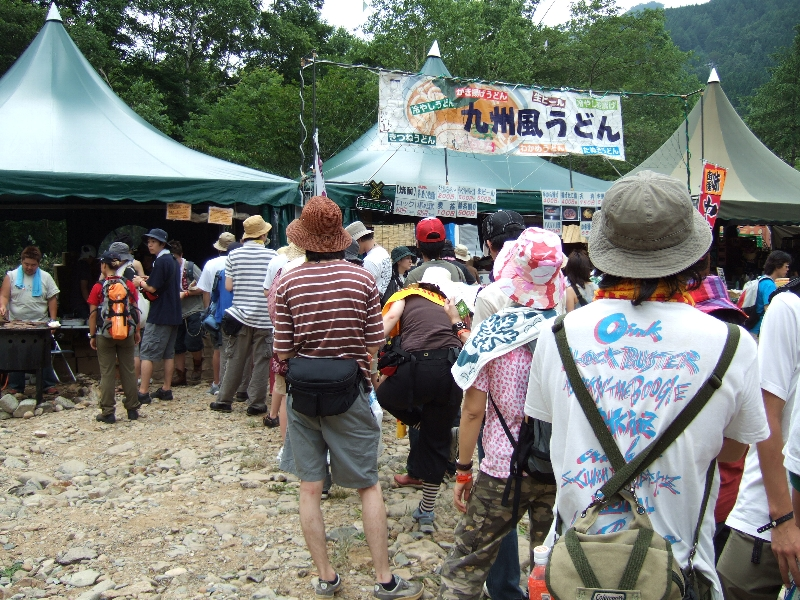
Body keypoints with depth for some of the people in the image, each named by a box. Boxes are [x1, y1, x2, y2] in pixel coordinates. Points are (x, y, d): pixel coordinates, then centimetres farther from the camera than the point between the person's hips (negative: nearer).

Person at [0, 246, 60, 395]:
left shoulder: (46, 277, 4)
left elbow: (52, 299, 4)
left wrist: (53, 320, -2)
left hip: (40, 324, 0)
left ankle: (49, 385, 13)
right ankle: (15, 386, 16)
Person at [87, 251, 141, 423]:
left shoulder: (98, 287, -6)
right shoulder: (129, 285, 0)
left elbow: (93, 314, -5)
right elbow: (135, 310, 4)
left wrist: (92, 336, 3)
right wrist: (137, 331, 13)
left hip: (105, 335, -2)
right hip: (127, 334, 2)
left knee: (107, 373, 4)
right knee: (128, 371, 9)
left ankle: (107, 412, 5)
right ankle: (132, 409, 14)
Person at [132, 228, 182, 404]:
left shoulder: (161, 261, -15)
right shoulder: (171, 260, 14)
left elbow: (153, 288, -17)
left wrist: (140, 283, 1)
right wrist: (146, 281, 9)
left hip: (159, 315, -9)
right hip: (173, 314, 9)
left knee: (146, 353, -5)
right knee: (168, 353, 11)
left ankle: (143, 392, -5)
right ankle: (166, 389, 14)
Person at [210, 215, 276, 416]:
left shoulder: (234, 254, -1)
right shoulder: (272, 255, -7)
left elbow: (228, 286, -1)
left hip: (240, 315, 2)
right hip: (264, 317, -2)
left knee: (235, 360, 11)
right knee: (261, 362, 6)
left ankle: (224, 400, 18)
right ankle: (256, 403, 10)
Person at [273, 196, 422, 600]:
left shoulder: (288, 283, -7)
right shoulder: (362, 279, -8)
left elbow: (283, 351, -5)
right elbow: (374, 346, -4)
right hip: (349, 391, -1)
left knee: (309, 488, 11)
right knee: (368, 486, 10)